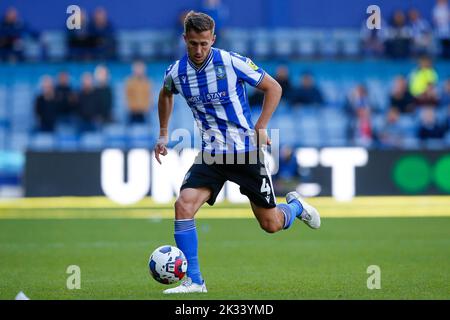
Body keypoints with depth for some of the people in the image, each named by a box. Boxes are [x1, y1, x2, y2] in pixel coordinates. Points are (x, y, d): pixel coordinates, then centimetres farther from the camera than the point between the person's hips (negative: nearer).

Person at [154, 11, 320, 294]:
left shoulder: (232, 63, -16)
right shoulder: (176, 73, -4)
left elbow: (273, 88, -5)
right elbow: (166, 95, 22)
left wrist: (261, 128, -10)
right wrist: (163, 134, 17)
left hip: (247, 151, -3)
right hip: (211, 153, 3)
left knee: (271, 224, 4)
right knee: (183, 205, -21)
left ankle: (295, 205, 42)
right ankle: (194, 281, -12)